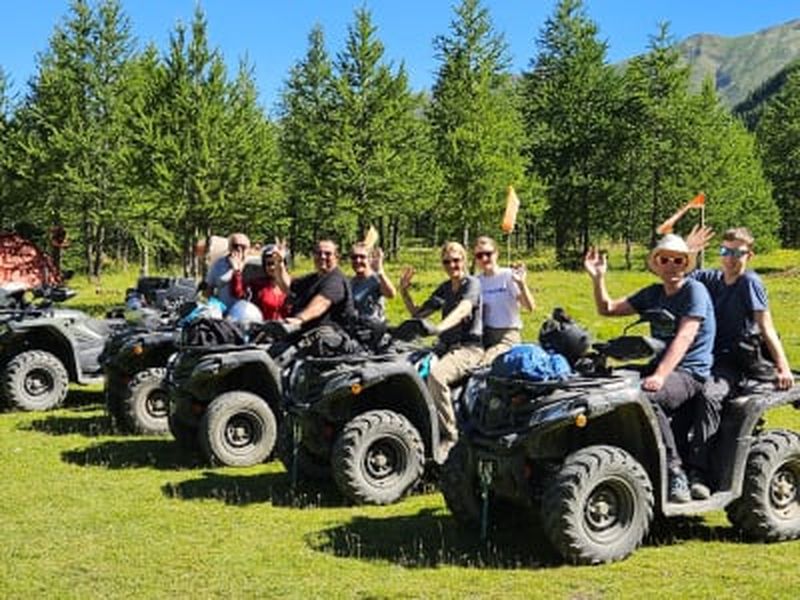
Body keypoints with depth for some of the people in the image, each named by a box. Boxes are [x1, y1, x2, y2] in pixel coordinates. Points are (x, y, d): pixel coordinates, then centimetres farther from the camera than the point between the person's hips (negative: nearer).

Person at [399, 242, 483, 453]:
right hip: (444, 346, 7)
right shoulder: (444, 289, 20)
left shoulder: (472, 283, -3)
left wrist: (439, 328, -39)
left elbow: (462, 310, -22)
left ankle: (448, 435, -27)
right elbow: (418, 314, 23)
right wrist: (404, 292, 7)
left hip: (469, 347, -7)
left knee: (435, 374, -35)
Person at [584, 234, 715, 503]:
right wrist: (598, 278, 5)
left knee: (646, 397, -36)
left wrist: (660, 376, -31)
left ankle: (675, 472, -30)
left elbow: (684, 337, -19)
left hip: (689, 372, -7)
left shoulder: (695, 291, -6)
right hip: (659, 367, 7)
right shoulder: (653, 294, 17)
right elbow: (608, 308, 22)